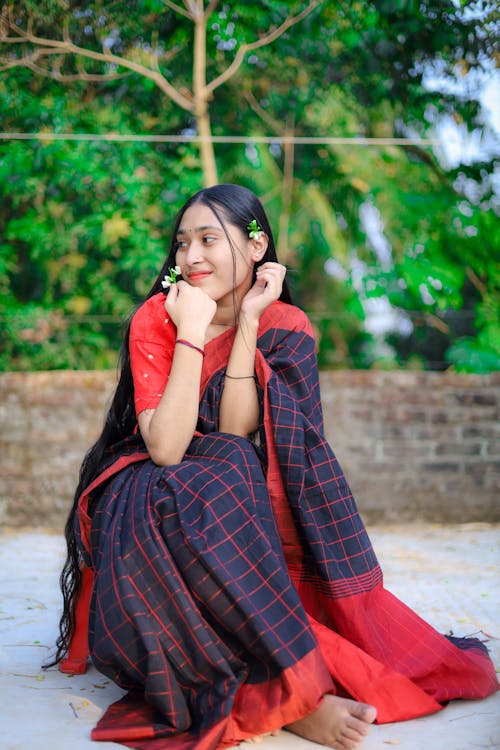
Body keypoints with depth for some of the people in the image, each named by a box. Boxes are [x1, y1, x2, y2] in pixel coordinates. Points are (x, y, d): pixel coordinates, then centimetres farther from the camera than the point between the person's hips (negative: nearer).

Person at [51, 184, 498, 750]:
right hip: (148, 501, -3)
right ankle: (294, 694, -33)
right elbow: (165, 449, -23)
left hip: (247, 516, 3)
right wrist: (192, 332, -25)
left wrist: (246, 325, -21)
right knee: (218, 479, -33)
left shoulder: (286, 327, -5)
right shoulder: (155, 318, -11)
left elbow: (237, 438, -18)